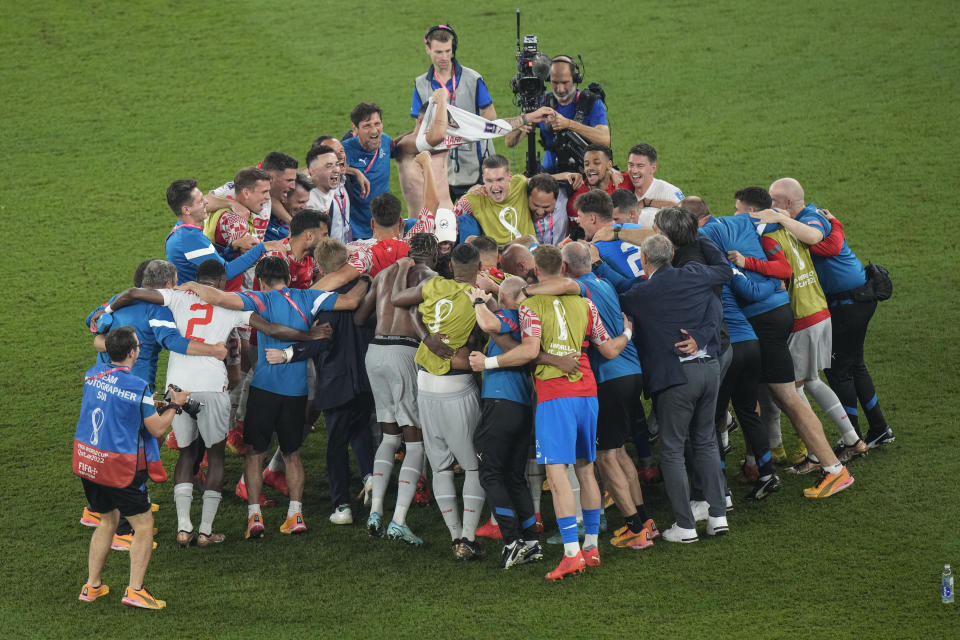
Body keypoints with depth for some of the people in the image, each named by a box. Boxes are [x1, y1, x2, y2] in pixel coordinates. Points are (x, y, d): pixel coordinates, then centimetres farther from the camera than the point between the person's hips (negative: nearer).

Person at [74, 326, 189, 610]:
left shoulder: (93, 374, 2)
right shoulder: (138, 387, -18)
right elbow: (157, 428, -10)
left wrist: (151, 404, 22)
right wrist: (175, 405, 7)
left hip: (86, 459, 7)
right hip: (120, 468, -7)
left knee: (108, 519, 24)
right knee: (144, 525, 6)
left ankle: (92, 585, 25)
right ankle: (135, 590, -3)